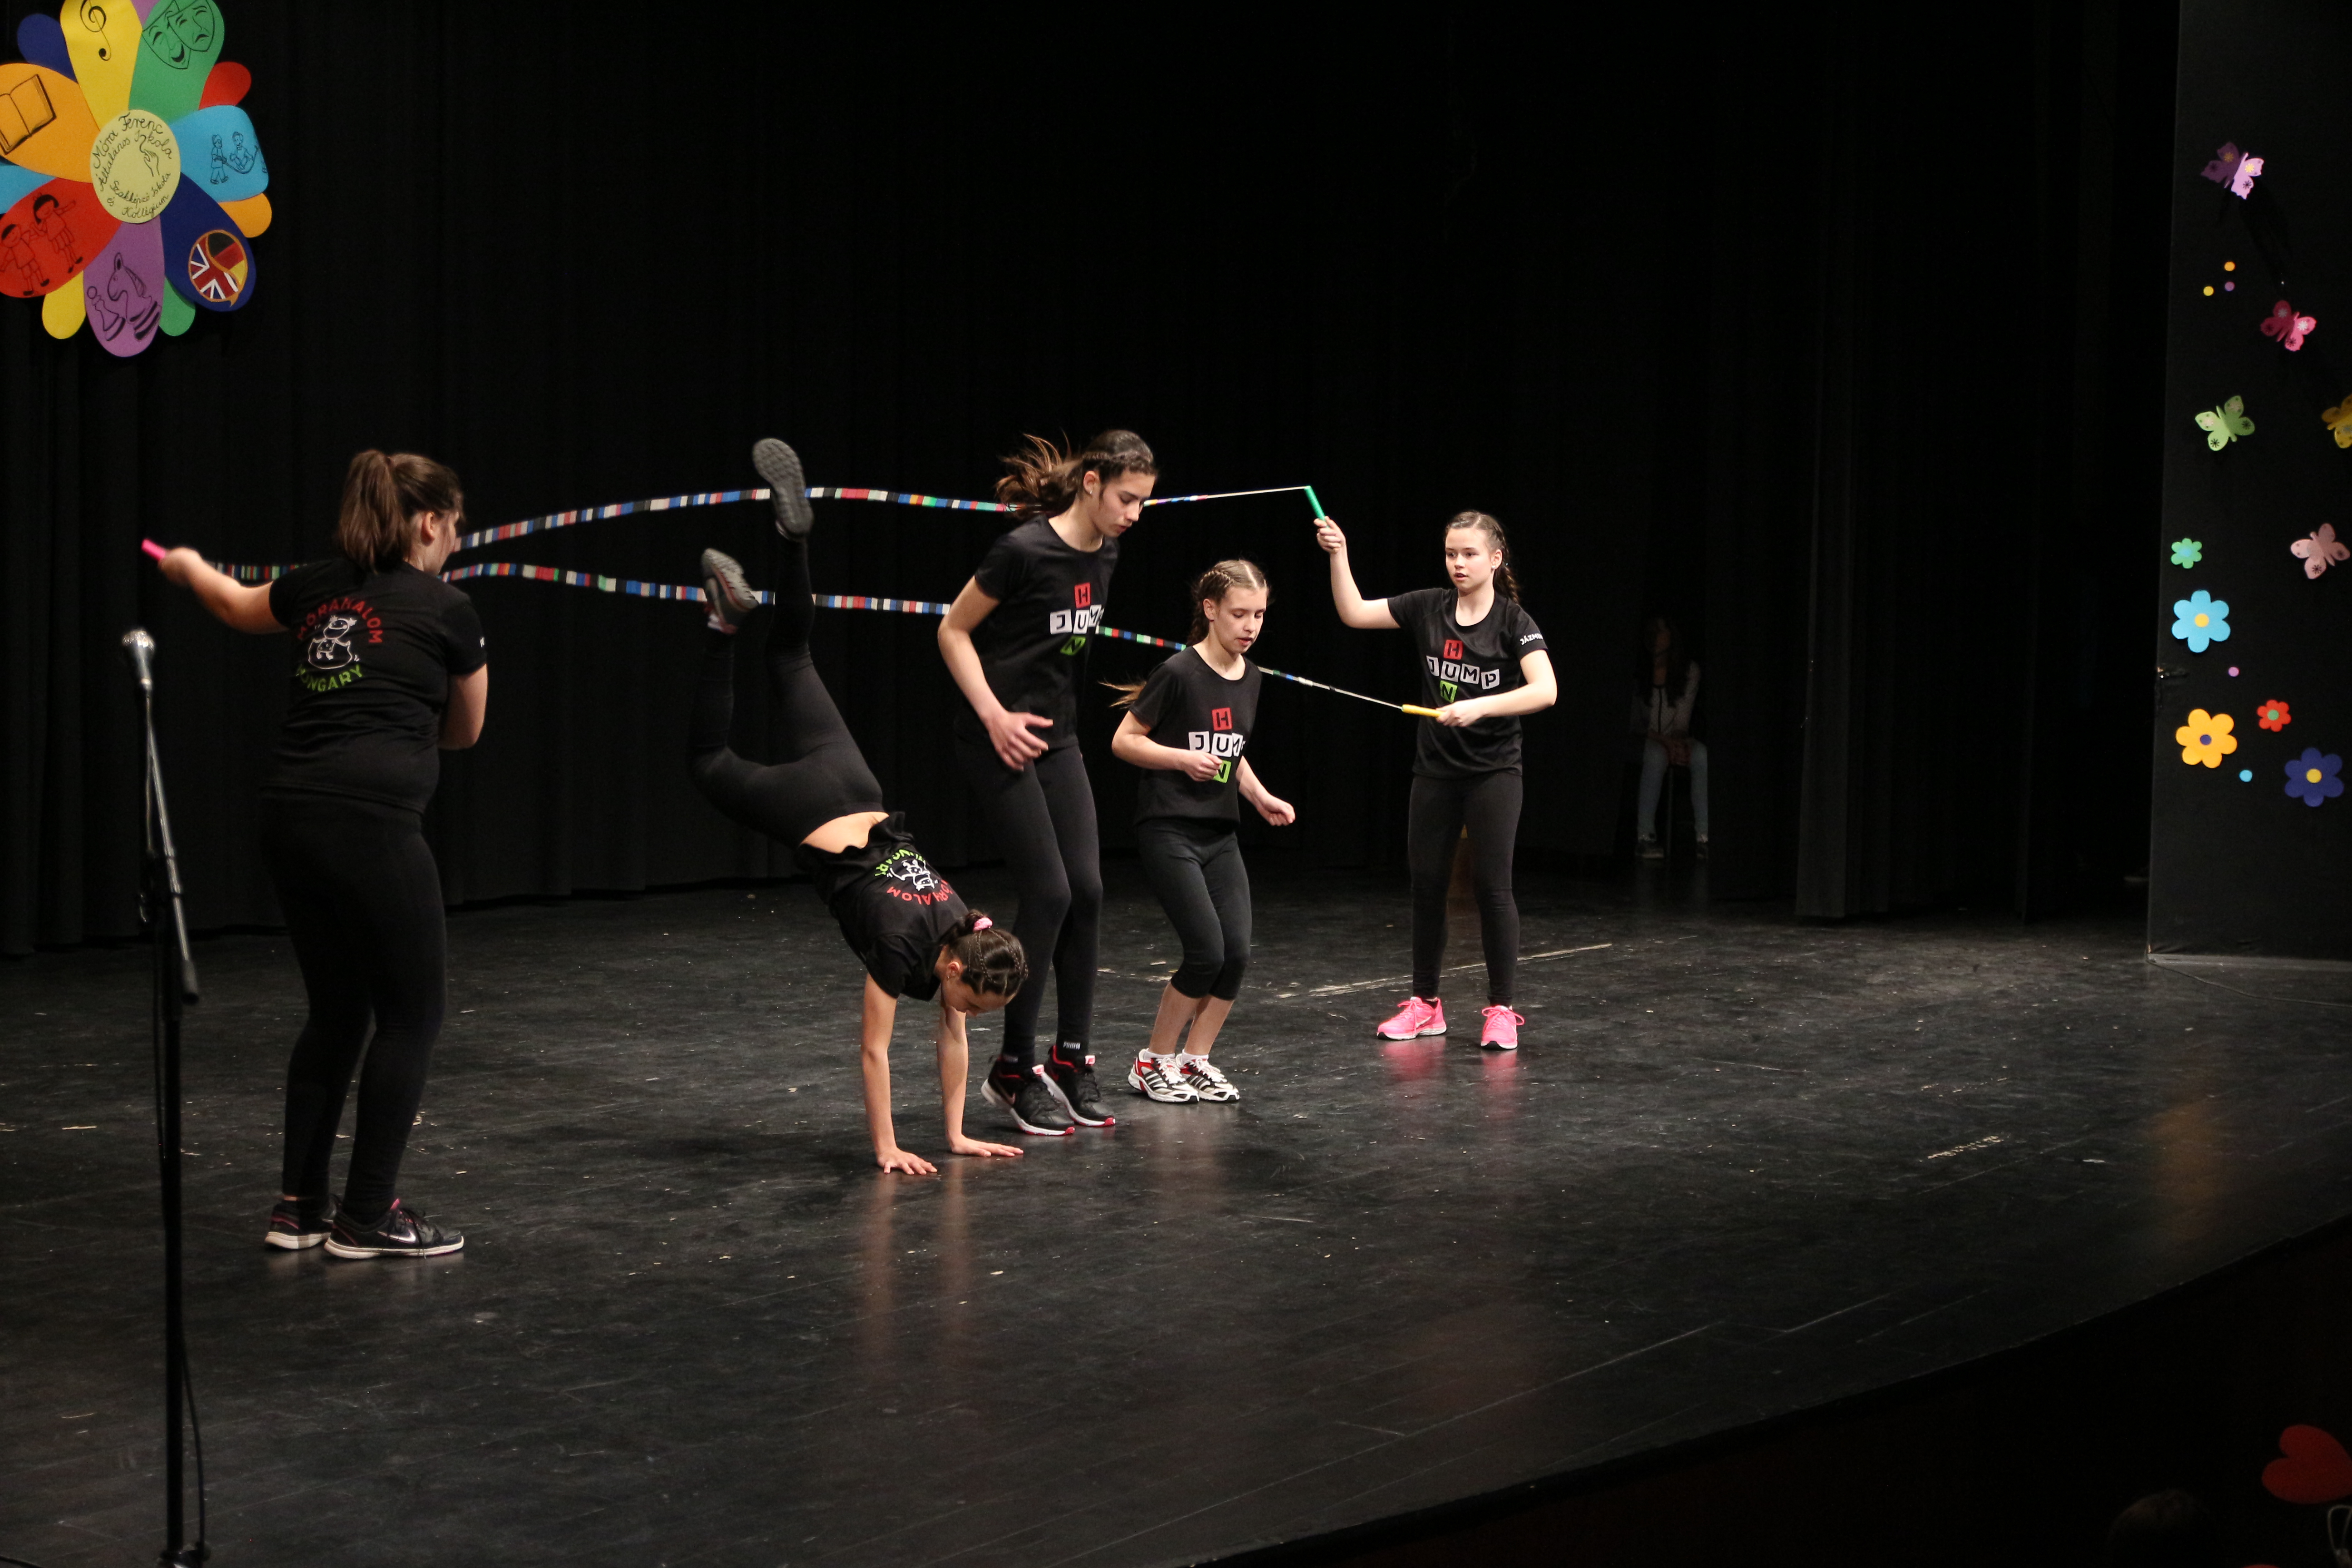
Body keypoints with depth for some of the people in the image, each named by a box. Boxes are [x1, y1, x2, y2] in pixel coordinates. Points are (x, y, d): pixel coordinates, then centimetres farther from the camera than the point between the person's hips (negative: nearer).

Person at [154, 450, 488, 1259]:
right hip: (371, 821, -7)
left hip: (290, 818, 7)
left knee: (336, 1009, 18)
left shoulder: (318, 588, 15)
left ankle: (299, 1205, 21)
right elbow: (465, 732, 17)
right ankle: (369, 1216, 6)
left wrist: (188, 566, 60)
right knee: (411, 1015, 5)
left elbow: (238, 603, 38)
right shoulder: (448, 610, 1)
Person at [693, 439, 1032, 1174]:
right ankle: (726, 621, 10)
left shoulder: (965, 943, -15)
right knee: (712, 766, 20)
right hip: (810, 813, -4)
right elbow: (874, 1049, -24)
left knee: (791, 658, 19)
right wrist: (886, 1151, -20)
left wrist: (957, 1134, -2)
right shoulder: (903, 946, -29)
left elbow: (953, 1038, -3)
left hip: (859, 801, 4)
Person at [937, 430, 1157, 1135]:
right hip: (999, 740, -7)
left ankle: (1072, 1059, 11)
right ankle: (1014, 1070, 1)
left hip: (1055, 735, 7)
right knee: (1048, 892, -10)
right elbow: (954, 631, -11)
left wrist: (1045, 716, 18)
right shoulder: (1023, 550, -19)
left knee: (1086, 890, 1)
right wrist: (995, 716, -17)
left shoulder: (1104, 553, 4)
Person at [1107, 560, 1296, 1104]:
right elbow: (1123, 741, -9)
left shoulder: (1249, 677, 9)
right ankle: (1153, 1062, 5)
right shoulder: (1180, 672, -13)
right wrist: (1184, 759, -22)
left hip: (1221, 833, 7)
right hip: (1169, 830, -7)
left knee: (1237, 953, -5)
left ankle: (1195, 1060, 12)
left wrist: (1261, 797, 7)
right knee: (1207, 952, -14)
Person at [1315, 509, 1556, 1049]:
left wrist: (1479, 706, -34)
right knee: (1426, 882, 7)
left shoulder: (1514, 622, -10)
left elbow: (1545, 691, -23)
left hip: (1493, 771, -4)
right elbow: (1355, 613, 2)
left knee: (1492, 884, -7)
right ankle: (1424, 1004, 18)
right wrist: (1339, 555, -10)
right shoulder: (1429, 608, 2)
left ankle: (1501, 1010, 2)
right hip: (1435, 771, 4)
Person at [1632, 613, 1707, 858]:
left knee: (1701, 753, -31)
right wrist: (1663, 740, -19)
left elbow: (1683, 719, 4)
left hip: (1675, 739, 2)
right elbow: (1634, 721, -6)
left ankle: (1705, 837, -38)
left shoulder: (1689, 669, 4)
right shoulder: (1635, 670, -3)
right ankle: (1645, 835, -40)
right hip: (1642, 741, -2)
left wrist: (1678, 740, -17)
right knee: (1656, 755, -38)